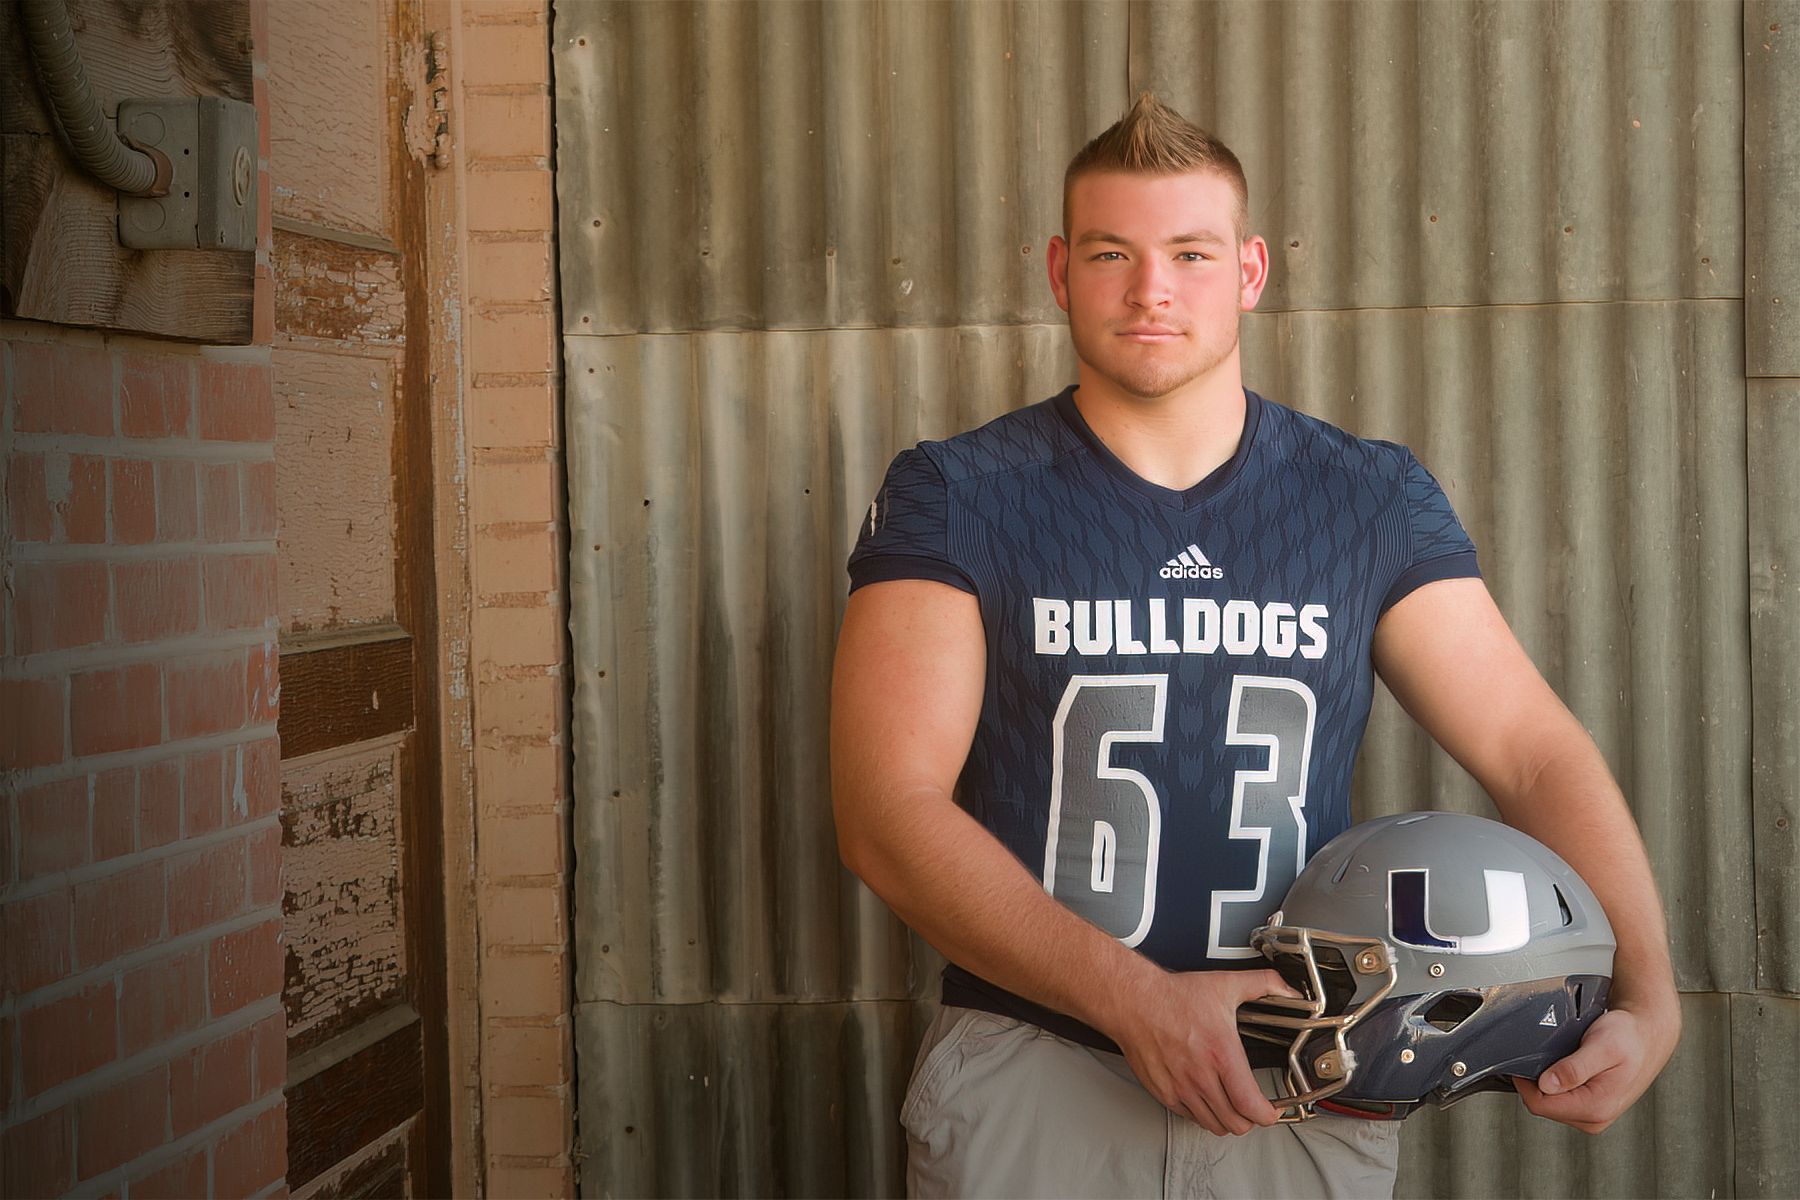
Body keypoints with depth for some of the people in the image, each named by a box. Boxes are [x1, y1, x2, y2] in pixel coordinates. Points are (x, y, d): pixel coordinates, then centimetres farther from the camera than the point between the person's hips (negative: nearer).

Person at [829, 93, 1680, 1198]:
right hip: (1031, 1079, -2)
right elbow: (888, 811, -14)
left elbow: (1538, 754, 0)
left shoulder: (1377, 502, 3)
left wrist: (1649, 1000, -17)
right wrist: (1135, 996, -24)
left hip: (1309, 1100, 3)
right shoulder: (952, 499, -5)